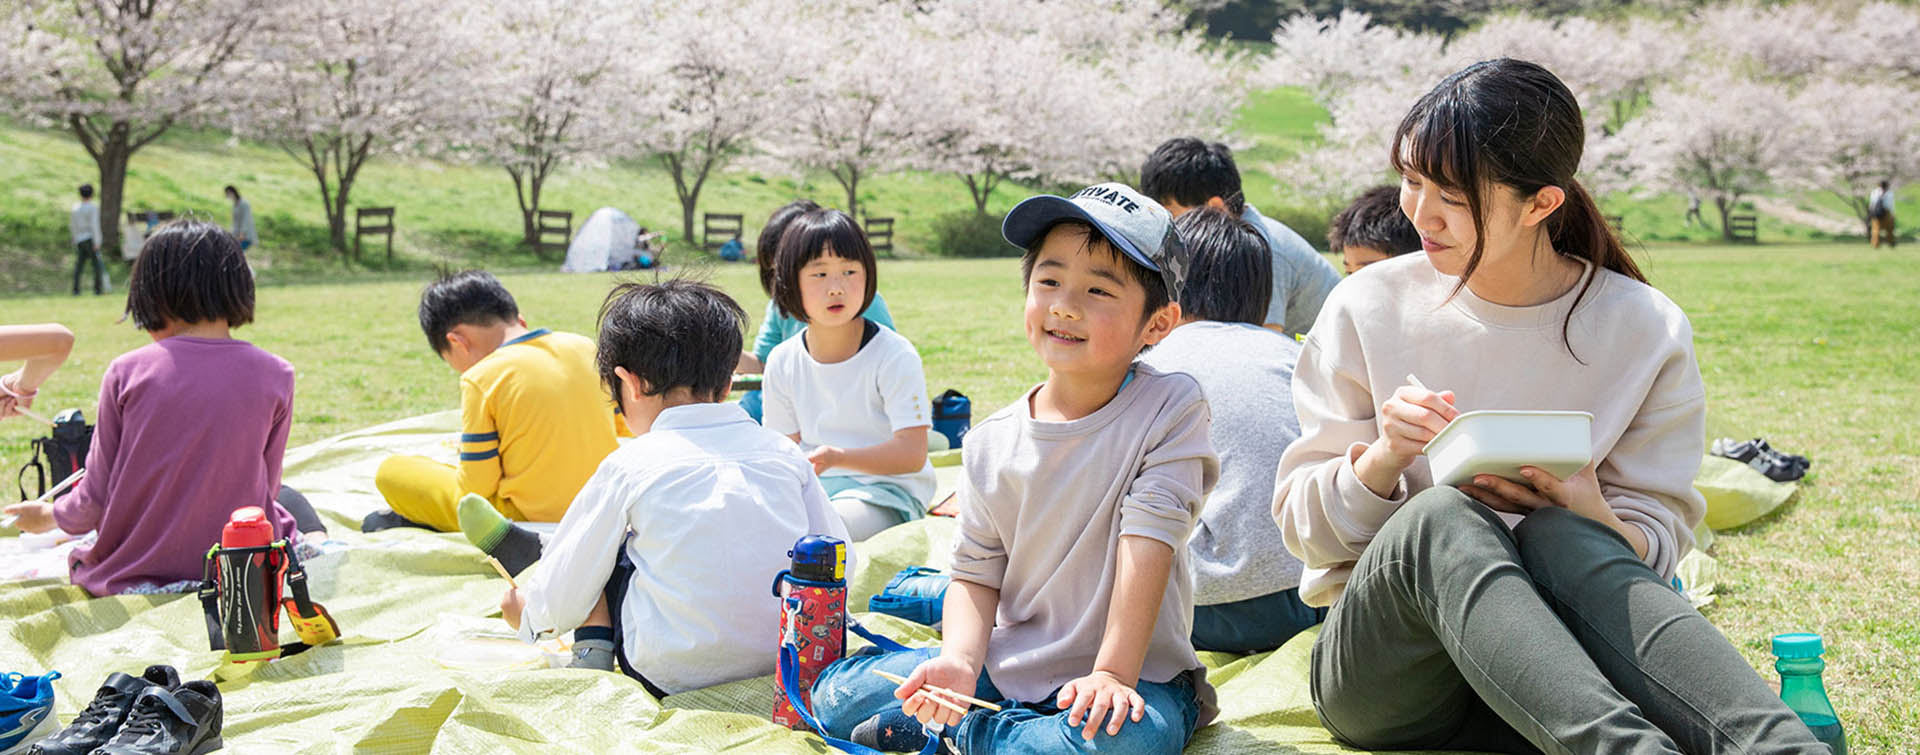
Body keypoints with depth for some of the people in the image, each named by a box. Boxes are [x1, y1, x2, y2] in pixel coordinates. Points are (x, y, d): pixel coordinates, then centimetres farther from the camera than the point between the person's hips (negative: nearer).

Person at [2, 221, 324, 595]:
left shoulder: (127, 373, -10)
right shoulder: (274, 375, -9)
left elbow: (96, 498, -3)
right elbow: (264, 486, 3)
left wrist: (49, 515, 20)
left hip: (133, 572, 1)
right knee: (289, 502, 33)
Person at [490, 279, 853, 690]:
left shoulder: (629, 466, -7)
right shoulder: (784, 452, 2)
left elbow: (563, 599, 1)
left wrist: (528, 612, 25)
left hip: (672, 674, -4)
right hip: (792, 665, 4)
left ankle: (592, 659, 17)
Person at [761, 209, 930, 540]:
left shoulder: (895, 355, -11)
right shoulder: (782, 361, 4)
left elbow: (912, 454, -17)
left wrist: (838, 457, -33)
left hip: (886, 488, -5)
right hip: (813, 487, 5)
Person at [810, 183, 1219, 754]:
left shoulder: (1170, 408, -11)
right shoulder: (991, 443, 0)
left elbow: (1147, 545, -18)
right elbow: (976, 573, 2)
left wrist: (1112, 674, -25)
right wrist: (960, 661, -18)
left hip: (1135, 674, -2)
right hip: (1009, 665, 3)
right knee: (837, 694, -4)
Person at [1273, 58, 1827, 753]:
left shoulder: (1646, 331, 1)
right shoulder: (1369, 309, 1)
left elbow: (1658, 540, 3)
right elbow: (1303, 525, 2)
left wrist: (1595, 518, -20)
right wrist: (1383, 459, -19)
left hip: (1539, 664, 0)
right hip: (1378, 668, 0)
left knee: (1559, 534, -34)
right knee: (1438, 515, -34)